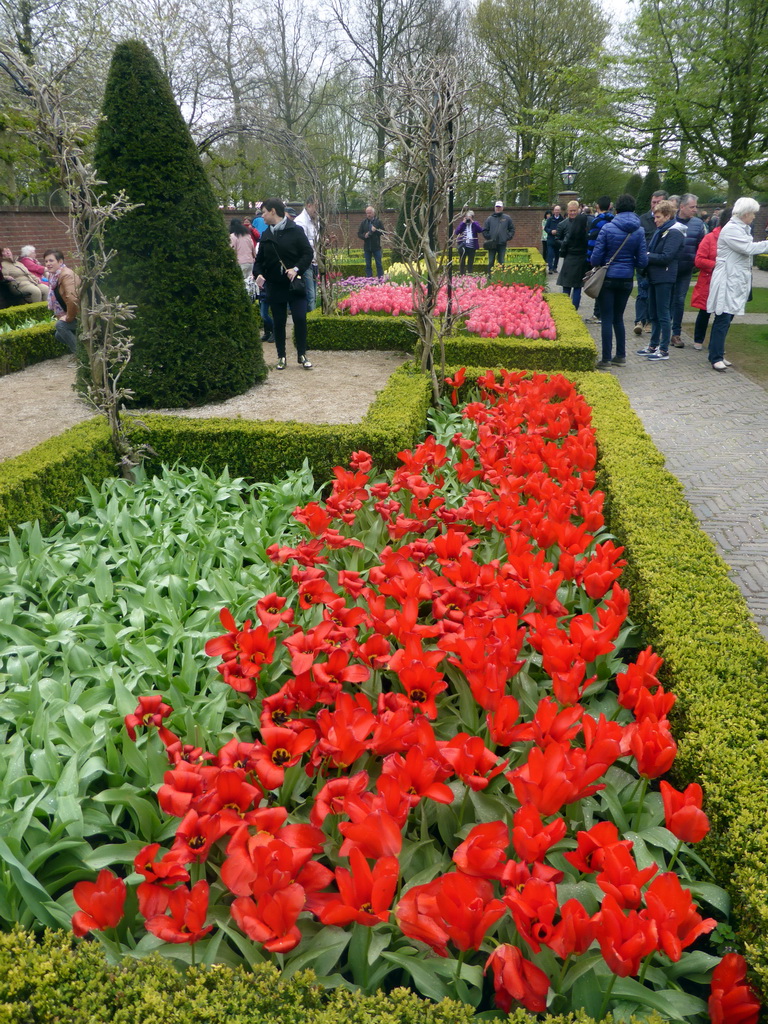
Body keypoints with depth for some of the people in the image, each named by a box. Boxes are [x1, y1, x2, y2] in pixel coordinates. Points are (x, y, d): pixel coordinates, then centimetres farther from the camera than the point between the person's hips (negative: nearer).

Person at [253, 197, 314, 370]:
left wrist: (297, 269, -20)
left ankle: (302, 355, 8)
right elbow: (259, 259, 14)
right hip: (275, 286, 4)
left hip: (295, 284, -4)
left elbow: (308, 253, -6)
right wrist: (258, 274, -6)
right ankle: (281, 356, 17)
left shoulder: (295, 231, -3)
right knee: (278, 322, 7)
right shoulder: (266, 235, 10)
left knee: (300, 319, -6)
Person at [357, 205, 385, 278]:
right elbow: (359, 234, 9)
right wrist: (364, 236, -11)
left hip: (376, 247, -3)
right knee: (368, 265, 6)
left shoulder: (378, 222, 0)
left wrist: (375, 230, -19)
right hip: (367, 247, 3)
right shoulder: (364, 223, 8)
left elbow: (383, 232, -5)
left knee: (379, 264, 0)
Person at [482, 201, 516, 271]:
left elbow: (512, 230, 12)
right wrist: (488, 238, -1)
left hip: (502, 244, 0)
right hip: (492, 244, 0)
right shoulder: (490, 218, 8)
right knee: (491, 262, 1)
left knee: (501, 262, 0)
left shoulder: (507, 218, 8)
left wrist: (508, 238, 0)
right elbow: (484, 230, 10)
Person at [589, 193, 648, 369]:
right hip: (626, 280, 3)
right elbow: (643, 261, -2)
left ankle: (606, 359, 0)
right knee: (618, 317, 17)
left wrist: (596, 266, 10)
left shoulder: (608, 228, -10)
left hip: (608, 278, -3)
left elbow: (596, 257, -11)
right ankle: (621, 356, 20)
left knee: (607, 318, 1)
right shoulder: (639, 231, -1)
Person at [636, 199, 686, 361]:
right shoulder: (660, 231, 15)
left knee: (663, 314, -5)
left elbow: (666, 257, -20)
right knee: (653, 314, 14)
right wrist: (647, 256, -4)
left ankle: (664, 350, 0)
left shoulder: (674, 233, -12)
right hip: (654, 277, 9)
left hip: (665, 278, -9)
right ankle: (653, 346, 24)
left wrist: (647, 256, -12)